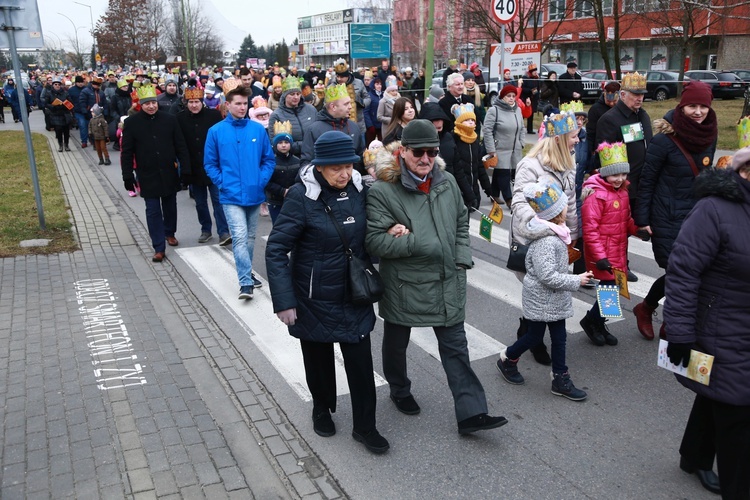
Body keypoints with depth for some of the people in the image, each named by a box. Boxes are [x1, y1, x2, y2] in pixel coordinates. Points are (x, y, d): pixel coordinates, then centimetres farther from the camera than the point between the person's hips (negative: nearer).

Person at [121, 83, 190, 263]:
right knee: (153, 211, -1)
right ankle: (158, 247, 3)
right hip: (148, 176, -2)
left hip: (169, 173, 2)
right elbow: (127, 152, -3)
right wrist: (128, 176, -6)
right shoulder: (131, 123, -5)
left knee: (170, 205, 17)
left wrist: (186, 169, -4)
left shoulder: (169, 119, -2)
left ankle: (169, 233, 41)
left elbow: (180, 146, 1)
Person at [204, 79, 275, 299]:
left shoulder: (258, 129, 0)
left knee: (250, 237, 16)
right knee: (239, 237, -12)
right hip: (231, 196, -3)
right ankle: (246, 282, -8)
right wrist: (222, 183, -8)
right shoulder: (216, 131, -3)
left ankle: (246, 273, 33)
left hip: (255, 194, 3)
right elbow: (210, 163, 3)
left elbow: (269, 159, 6)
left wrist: (261, 181, -6)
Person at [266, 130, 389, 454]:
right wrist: (284, 301, -21)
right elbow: (276, 249, -17)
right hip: (314, 299, -3)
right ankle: (322, 409, 43)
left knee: (361, 362, 5)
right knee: (319, 358, 16)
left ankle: (364, 427, 23)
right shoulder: (302, 196, -19)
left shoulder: (359, 189, -5)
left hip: (353, 297, 3)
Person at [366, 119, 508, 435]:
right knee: (396, 343, 19)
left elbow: (462, 224, 14)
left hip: (447, 285, 4)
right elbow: (376, 242, -20)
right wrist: (419, 243, -24)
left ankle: (471, 413, 13)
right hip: (403, 286, -3)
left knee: (456, 347, 6)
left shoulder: (447, 183, 2)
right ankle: (399, 391, 45)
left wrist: (462, 260, 3)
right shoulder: (382, 191, -16)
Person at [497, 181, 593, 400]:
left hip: (554, 299, 9)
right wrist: (576, 281, -21)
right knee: (535, 336, 10)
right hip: (541, 299, -9)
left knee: (559, 337, 13)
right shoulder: (546, 242, -28)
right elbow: (548, 276, -29)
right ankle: (507, 360, 33)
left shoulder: (554, 233, 3)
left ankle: (560, 380, 23)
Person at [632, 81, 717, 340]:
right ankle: (645, 309, 23)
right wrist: (642, 219, -10)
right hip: (668, 217, -6)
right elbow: (647, 180, -10)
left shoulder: (710, 135, 3)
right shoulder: (665, 140, -15)